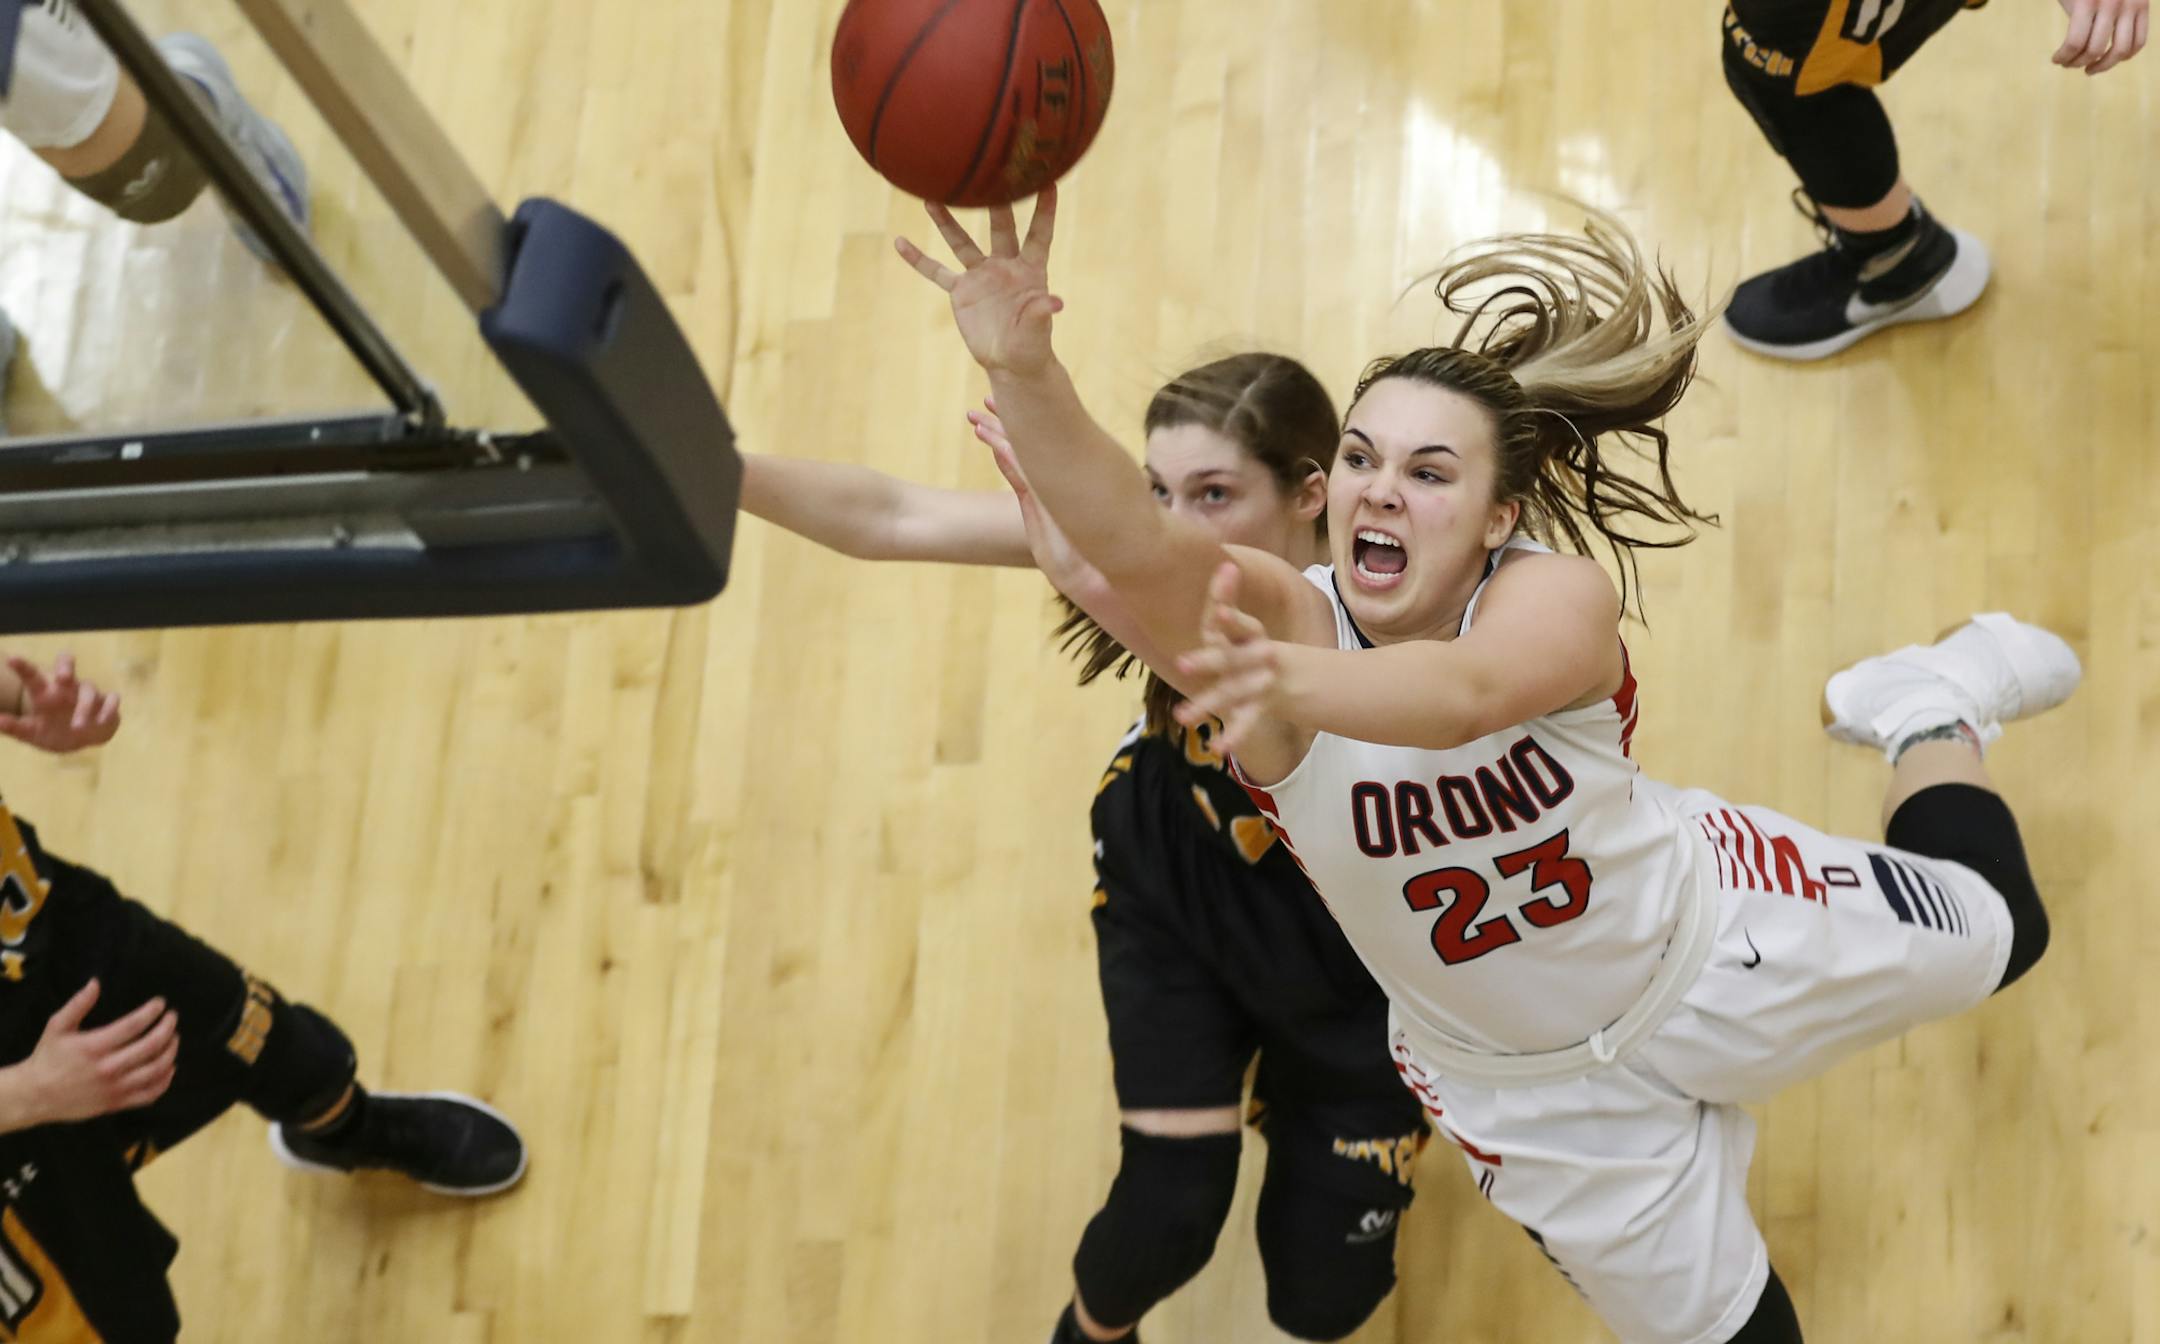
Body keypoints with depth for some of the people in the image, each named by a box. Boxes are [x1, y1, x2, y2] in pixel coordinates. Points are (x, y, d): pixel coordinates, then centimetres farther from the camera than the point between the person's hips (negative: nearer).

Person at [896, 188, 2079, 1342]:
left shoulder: (1560, 601, -32)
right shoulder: (1276, 627, -29)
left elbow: (1466, 692, -56)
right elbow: (1128, 541, -51)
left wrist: (1300, 684, -77)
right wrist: (1022, 370, -69)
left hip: (1710, 936, 0)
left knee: (1998, 928, 23)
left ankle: (1928, 709, 51)